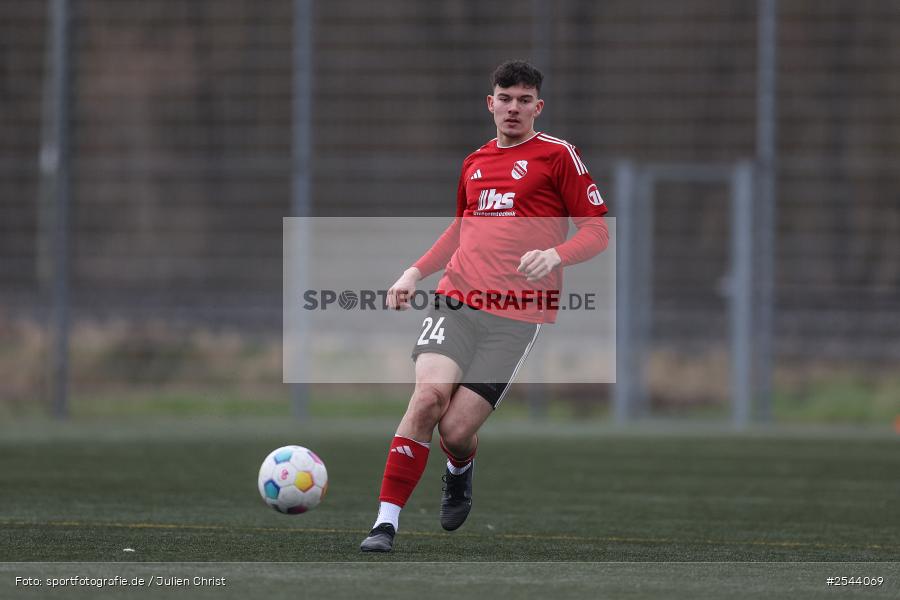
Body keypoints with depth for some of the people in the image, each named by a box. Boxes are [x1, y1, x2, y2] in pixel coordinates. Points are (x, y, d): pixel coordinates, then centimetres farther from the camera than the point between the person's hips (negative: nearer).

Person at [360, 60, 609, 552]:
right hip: (457, 299, 4)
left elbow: (597, 232, 2)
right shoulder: (475, 162, 18)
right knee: (428, 396, -20)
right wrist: (415, 273, 22)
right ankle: (386, 523, -16)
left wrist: (555, 255, -18)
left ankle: (460, 472, 28)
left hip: (517, 314, -4)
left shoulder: (558, 155, 3)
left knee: (456, 429, -10)